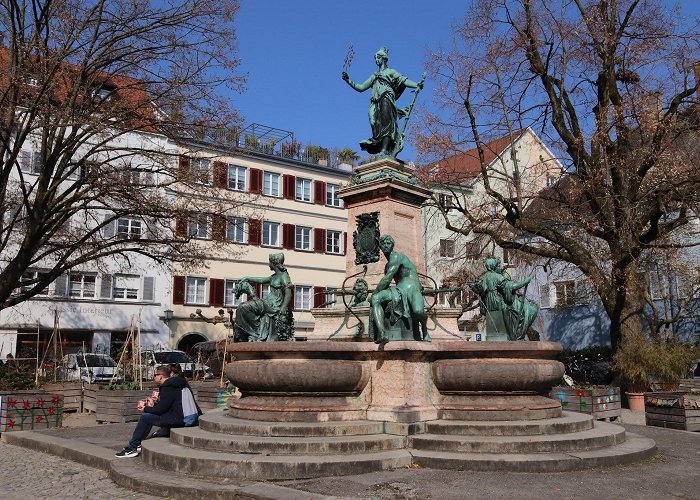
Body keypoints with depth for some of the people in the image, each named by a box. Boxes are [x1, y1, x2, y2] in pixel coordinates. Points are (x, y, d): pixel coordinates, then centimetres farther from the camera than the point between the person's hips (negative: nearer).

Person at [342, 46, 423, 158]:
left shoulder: (390, 72, 15)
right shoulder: (374, 76, 31)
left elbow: (403, 80, 1)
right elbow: (360, 87, 30)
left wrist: (416, 85, -16)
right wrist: (348, 80, 19)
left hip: (386, 100, -5)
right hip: (375, 103, 5)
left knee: (386, 125, -20)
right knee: (377, 127, -12)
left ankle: (384, 151, -32)